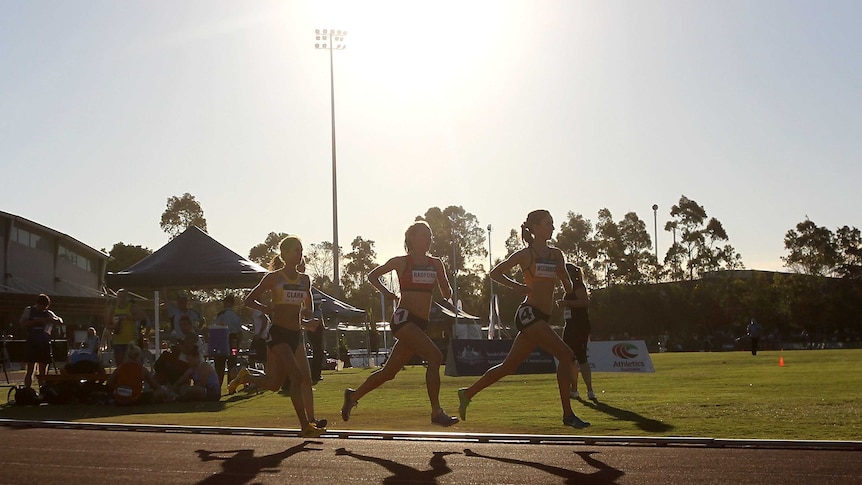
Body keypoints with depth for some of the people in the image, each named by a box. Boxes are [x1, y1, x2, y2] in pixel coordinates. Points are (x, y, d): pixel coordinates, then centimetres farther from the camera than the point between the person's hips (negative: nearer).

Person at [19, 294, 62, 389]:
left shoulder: (48, 313, 13)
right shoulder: (29, 310, 7)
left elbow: (60, 321, 9)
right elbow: (22, 323, -4)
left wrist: (53, 319, -13)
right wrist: (36, 321, -14)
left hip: (45, 344, 3)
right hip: (32, 344, -3)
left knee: (43, 372, 4)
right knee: (30, 370, -7)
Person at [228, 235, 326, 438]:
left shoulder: (305, 280, 13)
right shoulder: (274, 278, -1)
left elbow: (310, 310, 22)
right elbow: (249, 300, 4)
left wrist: (302, 312, 0)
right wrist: (266, 308, -14)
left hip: (296, 334, 6)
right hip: (278, 333, -6)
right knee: (297, 376, -16)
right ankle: (305, 426, -13)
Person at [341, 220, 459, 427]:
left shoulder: (435, 264, 14)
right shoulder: (401, 262, 2)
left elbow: (447, 294, 13)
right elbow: (372, 275, 14)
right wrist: (385, 292, -2)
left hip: (420, 324, 6)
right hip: (404, 317, -6)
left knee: (390, 370, 12)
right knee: (434, 356, -23)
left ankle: (353, 396, 31)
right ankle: (436, 412, -21)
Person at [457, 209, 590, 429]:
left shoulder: (556, 254, 16)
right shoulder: (525, 254, -1)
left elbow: (568, 287, 16)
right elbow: (495, 273, 3)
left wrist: (568, 286, -5)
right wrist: (517, 287, -9)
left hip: (541, 318, 7)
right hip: (529, 313, -7)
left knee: (509, 366, 11)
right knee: (566, 355, -16)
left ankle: (467, 393, 24)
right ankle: (568, 414, -14)